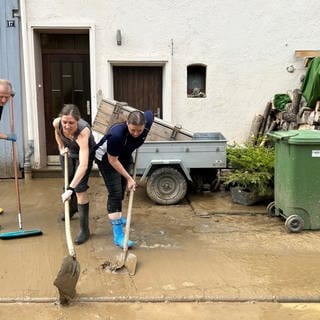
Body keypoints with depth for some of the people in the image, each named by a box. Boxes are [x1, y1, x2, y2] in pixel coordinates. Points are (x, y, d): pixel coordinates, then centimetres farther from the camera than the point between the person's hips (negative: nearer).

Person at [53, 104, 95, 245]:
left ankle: (84, 230, -6)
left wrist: (70, 188, -57)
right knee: (68, 180, 22)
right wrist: (61, 147, -4)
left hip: (84, 152, -5)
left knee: (80, 188, -15)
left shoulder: (83, 132, -45)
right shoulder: (57, 122, -32)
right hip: (68, 151, 5)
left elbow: (83, 165, -53)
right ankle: (73, 207, 53)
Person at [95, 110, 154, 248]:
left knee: (122, 189, 20)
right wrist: (129, 178, -24)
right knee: (115, 193, -13)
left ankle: (117, 216, 47)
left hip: (125, 155, 6)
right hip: (106, 158, -6)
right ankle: (118, 235, -13)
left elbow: (149, 113, 2)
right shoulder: (117, 134, -41)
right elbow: (113, 160, -28)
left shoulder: (147, 122, -26)